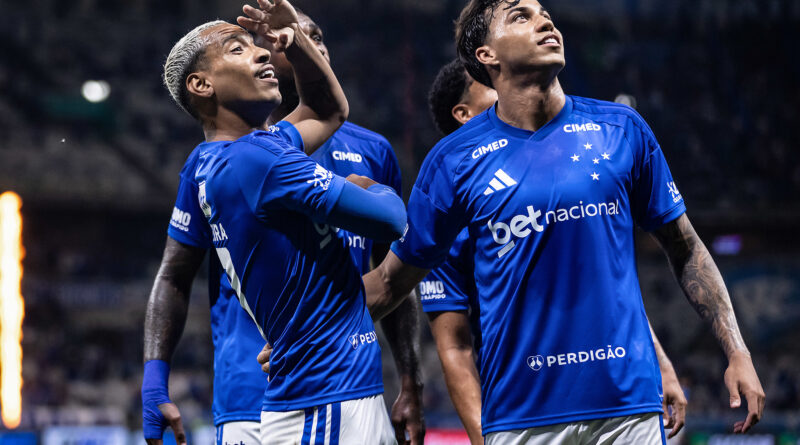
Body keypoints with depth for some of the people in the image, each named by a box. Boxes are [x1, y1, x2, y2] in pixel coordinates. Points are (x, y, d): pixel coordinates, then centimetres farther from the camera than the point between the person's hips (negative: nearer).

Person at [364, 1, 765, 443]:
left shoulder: (623, 130, 5)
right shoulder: (454, 160, 1)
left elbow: (685, 249, 11)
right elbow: (392, 280, 9)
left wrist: (737, 352, 5)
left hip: (628, 404, 1)